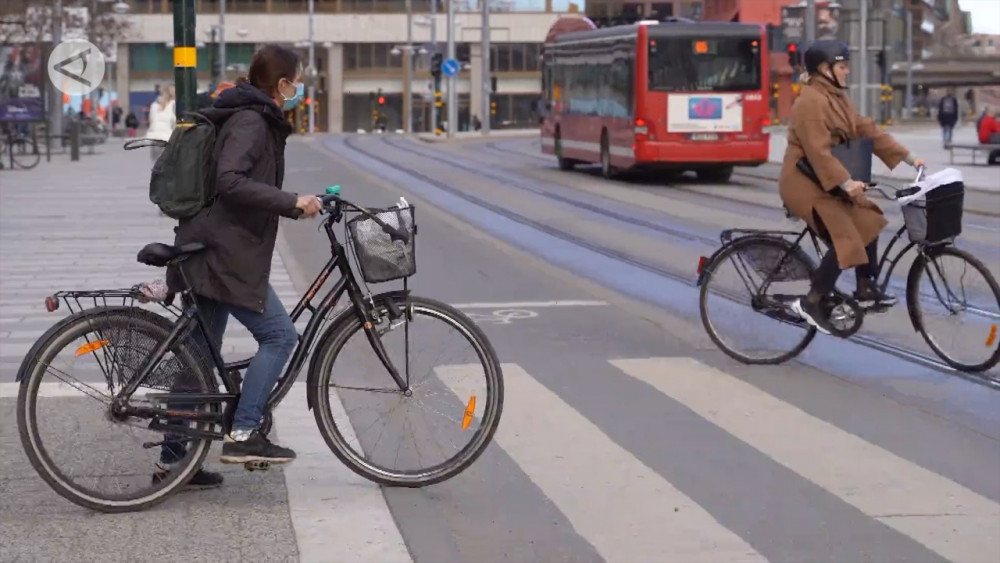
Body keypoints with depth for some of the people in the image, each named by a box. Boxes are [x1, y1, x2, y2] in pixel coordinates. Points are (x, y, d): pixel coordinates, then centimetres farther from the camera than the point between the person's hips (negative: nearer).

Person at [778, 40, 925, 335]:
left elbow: (868, 130, 10)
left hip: (828, 182, 10)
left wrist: (908, 158, 7)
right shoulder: (811, 101, -20)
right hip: (805, 183, -10)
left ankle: (865, 289, 18)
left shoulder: (837, 98, 10)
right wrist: (847, 183, -34)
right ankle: (811, 302, -9)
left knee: (868, 221, 7)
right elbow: (818, 151, -28)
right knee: (845, 240, -17)